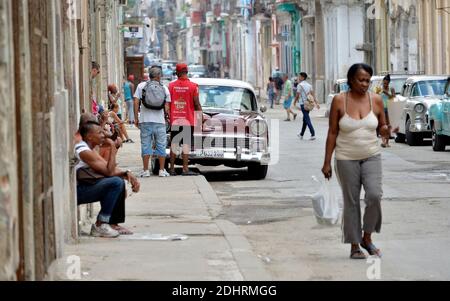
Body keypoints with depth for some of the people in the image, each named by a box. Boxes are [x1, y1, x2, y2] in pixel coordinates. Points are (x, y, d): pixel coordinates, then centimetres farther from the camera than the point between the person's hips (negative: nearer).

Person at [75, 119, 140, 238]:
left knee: (120, 182, 13)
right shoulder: (83, 151, -18)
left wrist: (127, 173, -3)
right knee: (116, 182, -22)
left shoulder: (90, 150, 15)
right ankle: (100, 225, -16)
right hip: (75, 192, -10)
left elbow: (110, 168, 13)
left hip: (82, 188, 10)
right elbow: (109, 172, -19)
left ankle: (113, 223, 13)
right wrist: (113, 148, -14)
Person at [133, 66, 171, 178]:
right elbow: (166, 106, 2)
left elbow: (136, 102, -1)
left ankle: (146, 170, 3)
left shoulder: (141, 86, 3)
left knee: (146, 145, 4)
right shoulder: (164, 88, 3)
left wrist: (136, 118, 5)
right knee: (161, 145, 8)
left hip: (145, 120, 0)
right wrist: (165, 116, 19)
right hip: (159, 120, 0)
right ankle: (162, 170, 9)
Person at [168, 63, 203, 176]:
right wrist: (201, 116, 7)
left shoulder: (171, 86, 0)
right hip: (188, 120, -2)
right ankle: (185, 169, -4)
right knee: (186, 145, -1)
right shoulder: (193, 86, -6)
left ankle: (172, 169, 9)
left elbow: (167, 103, 2)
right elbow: (197, 104, -5)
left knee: (174, 144, 8)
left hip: (174, 120, 2)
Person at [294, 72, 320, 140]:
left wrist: (295, 102, 9)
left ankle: (313, 134, -19)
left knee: (307, 119, -10)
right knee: (305, 119, 17)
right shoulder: (309, 85, 12)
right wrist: (316, 103, 3)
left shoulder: (300, 85, -9)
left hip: (303, 103, -7)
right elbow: (313, 94, 7)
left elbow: (297, 95, -8)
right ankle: (301, 134, 29)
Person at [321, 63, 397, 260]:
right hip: (347, 159, -1)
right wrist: (327, 162, -1)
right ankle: (354, 246, 12)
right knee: (351, 202, 3)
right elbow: (332, 133, 0)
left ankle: (367, 237, 5)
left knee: (374, 195, -15)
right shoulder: (339, 101, -5)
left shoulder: (376, 100, 0)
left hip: (371, 156, 1)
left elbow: (382, 127, 10)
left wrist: (386, 131, -15)